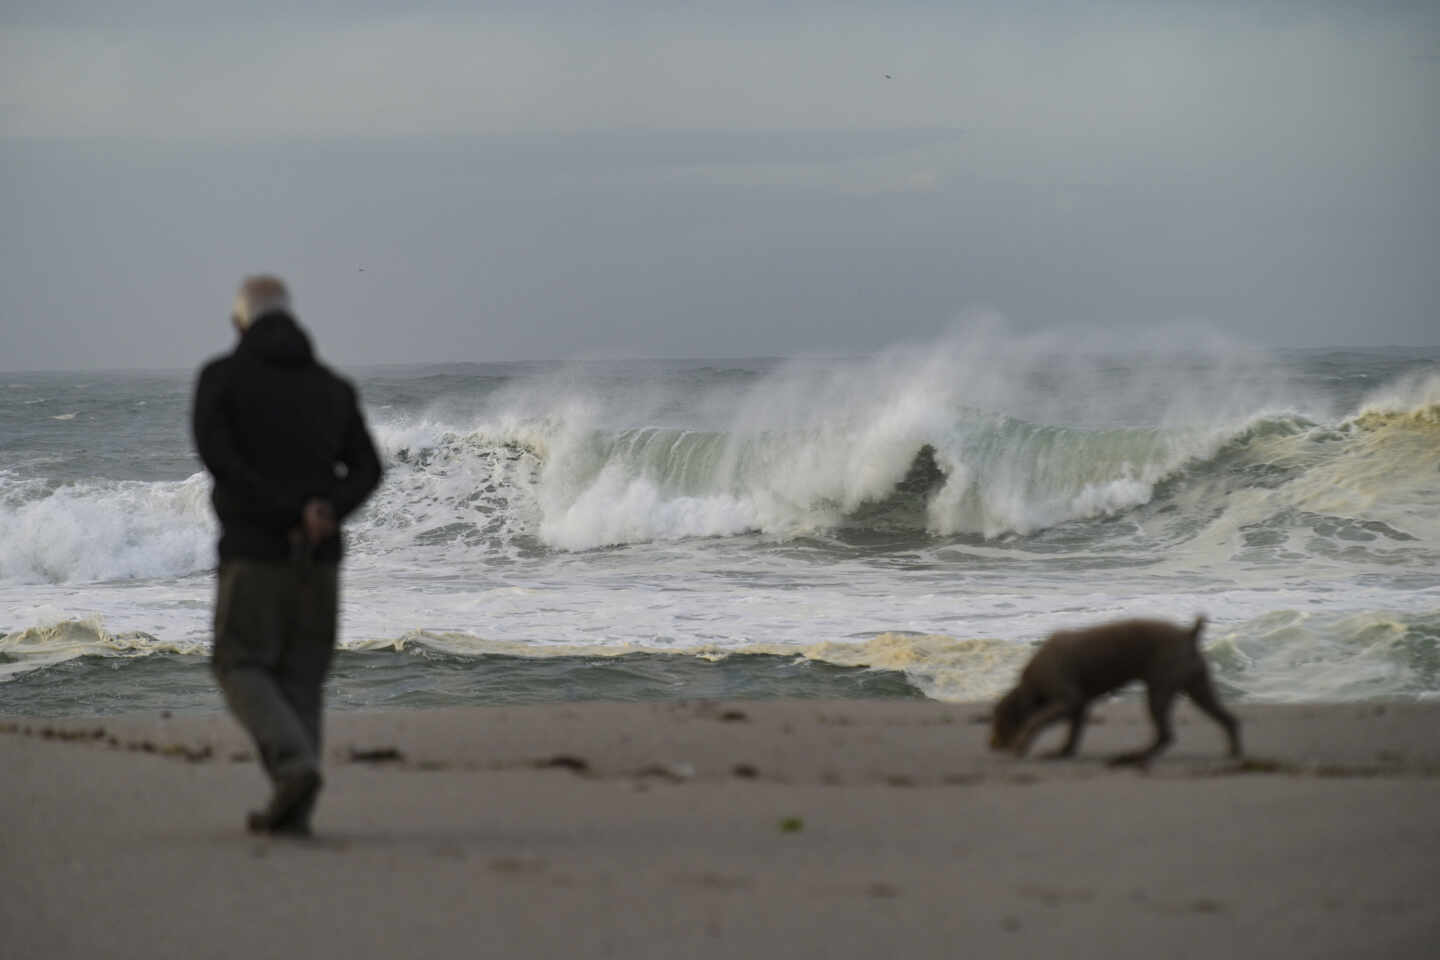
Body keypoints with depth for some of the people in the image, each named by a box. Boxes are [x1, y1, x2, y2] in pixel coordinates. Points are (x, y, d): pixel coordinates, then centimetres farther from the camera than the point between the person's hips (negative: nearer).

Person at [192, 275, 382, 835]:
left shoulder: (222, 377, 0)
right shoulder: (332, 386, 13)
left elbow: (216, 453, -14)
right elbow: (366, 468, 2)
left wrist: (287, 512, -16)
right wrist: (329, 511, -12)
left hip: (252, 548, -4)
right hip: (320, 557, 4)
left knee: (241, 666, 5)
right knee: (301, 676, 10)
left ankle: (293, 763, -20)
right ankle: (291, 810, 3)